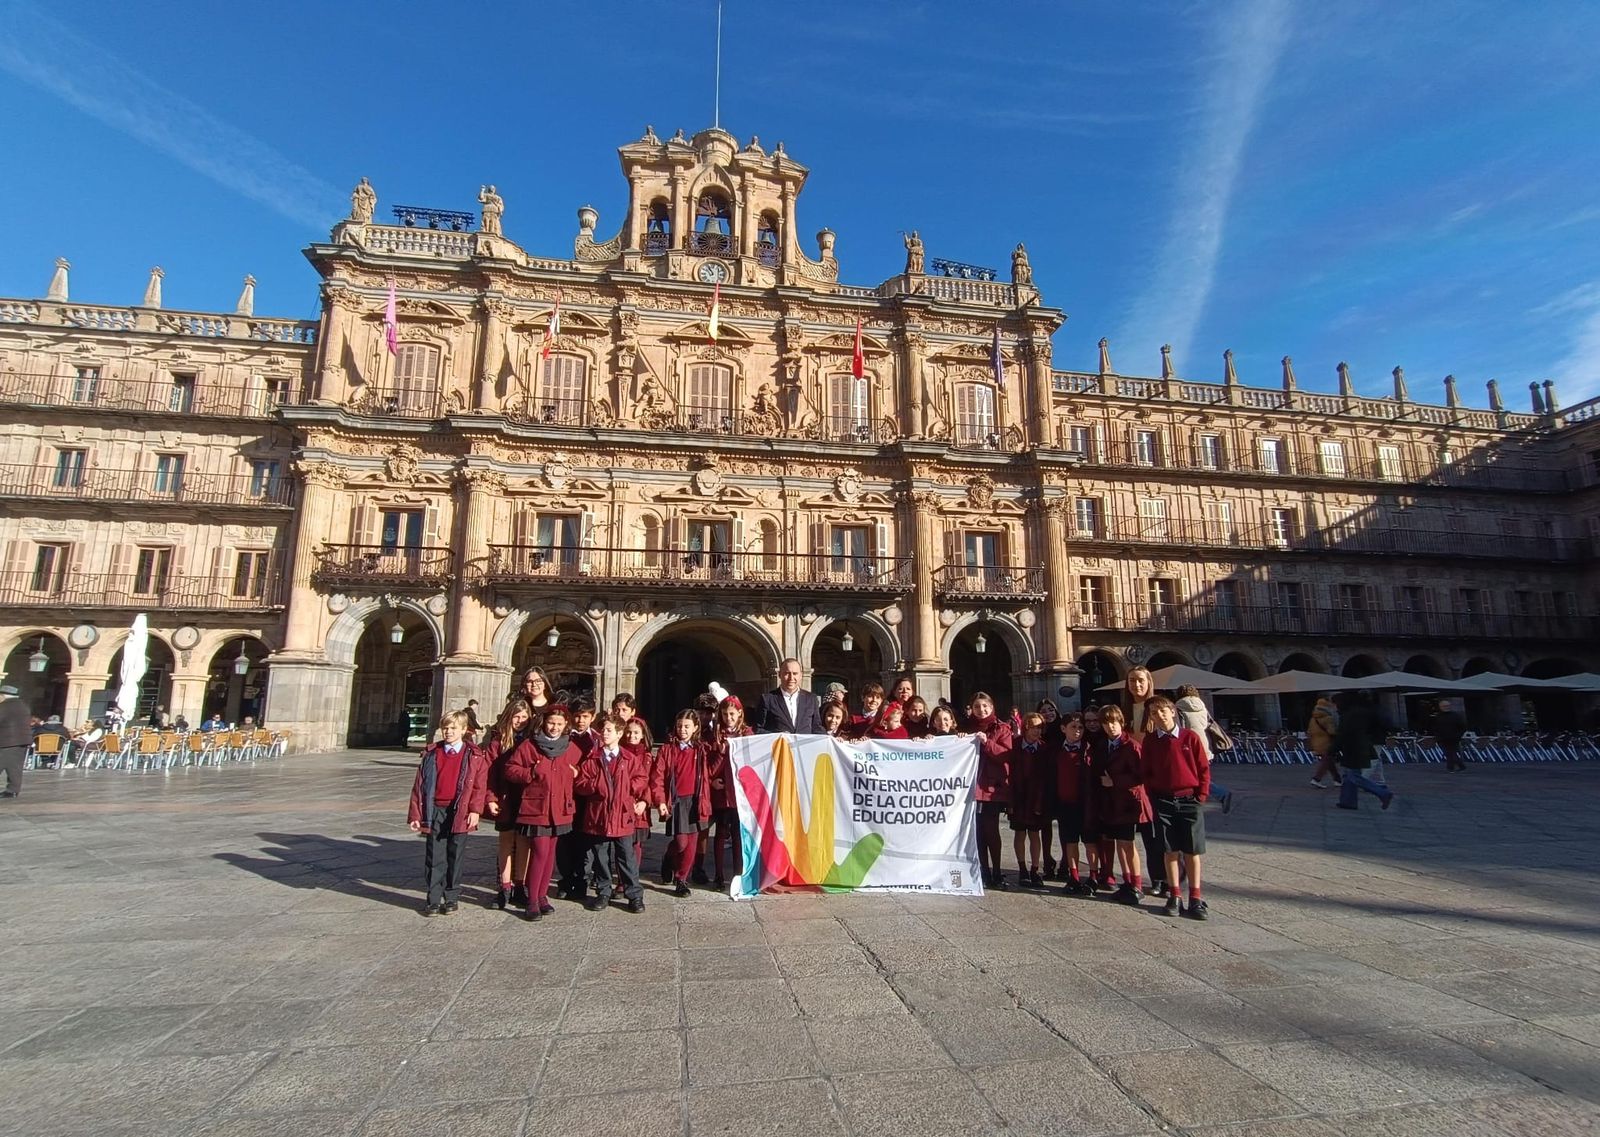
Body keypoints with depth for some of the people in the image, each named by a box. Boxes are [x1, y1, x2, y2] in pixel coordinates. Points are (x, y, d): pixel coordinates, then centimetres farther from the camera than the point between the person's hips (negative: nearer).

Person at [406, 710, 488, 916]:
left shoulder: (474, 756, -1)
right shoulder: (431, 754, 5)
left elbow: (480, 785, -4)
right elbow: (419, 785, 6)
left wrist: (475, 810, -13)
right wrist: (415, 814, 2)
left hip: (460, 812, -2)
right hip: (435, 810, 2)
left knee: (455, 855, 8)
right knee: (434, 856, 5)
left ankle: (452, 898, 20)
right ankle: (434, 900, 13)